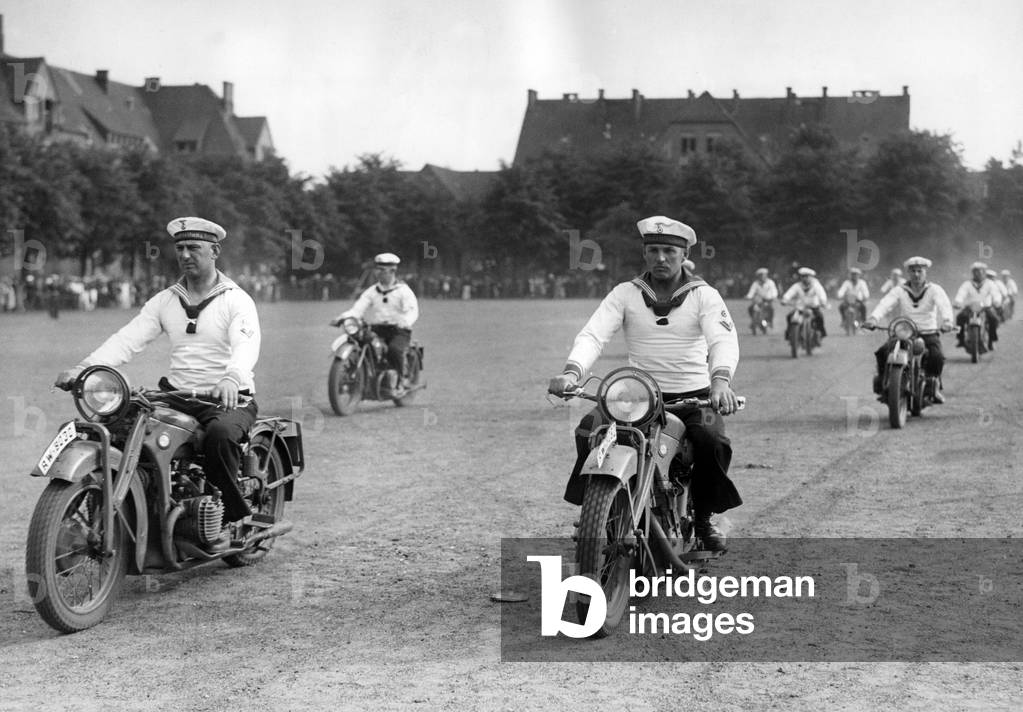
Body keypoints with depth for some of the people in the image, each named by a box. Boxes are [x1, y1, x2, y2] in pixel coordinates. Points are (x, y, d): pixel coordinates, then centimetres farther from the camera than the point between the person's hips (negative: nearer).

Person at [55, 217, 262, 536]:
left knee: (220, 433, -38)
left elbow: (247, 345, -22)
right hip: (176, 396, 5)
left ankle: (236, 515, -21)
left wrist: (231, 378, -46)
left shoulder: (237, 300, -4)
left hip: (228, 400, -5)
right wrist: (84, 367, -17)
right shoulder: (165, 300, 12)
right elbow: (128, 338, 1)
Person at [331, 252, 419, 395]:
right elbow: (358, 309, 5)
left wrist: (403, 321, -34)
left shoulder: (403, 290, 3)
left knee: (394, 349, -35)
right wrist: (342, 318, -15)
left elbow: (412, 311, -11)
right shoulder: (371, 291, 15)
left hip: (398, 331, -4)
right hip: (376, 330, 4)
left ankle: (400, 380, -14)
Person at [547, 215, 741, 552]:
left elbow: (724, 340, -17)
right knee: (589, 431, -24)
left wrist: (721, 379, -40)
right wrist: (572, 371, -33)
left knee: (713, 442, -30)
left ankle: (703, 516, -3)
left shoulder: (704, 295, 0)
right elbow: (593, 334, -10)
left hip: (693, 396, -1)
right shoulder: (625, 294, 4)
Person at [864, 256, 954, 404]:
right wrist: (873, 318, -35)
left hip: (928, 333, -1)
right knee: (882, 352, -25)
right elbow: (885, 303, -13)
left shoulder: (934, 290, 3)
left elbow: (944, 305, -16)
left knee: (937, 356, -31)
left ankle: (934, 386, -3)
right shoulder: (899, 291, 6)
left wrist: (947, 321, -40)